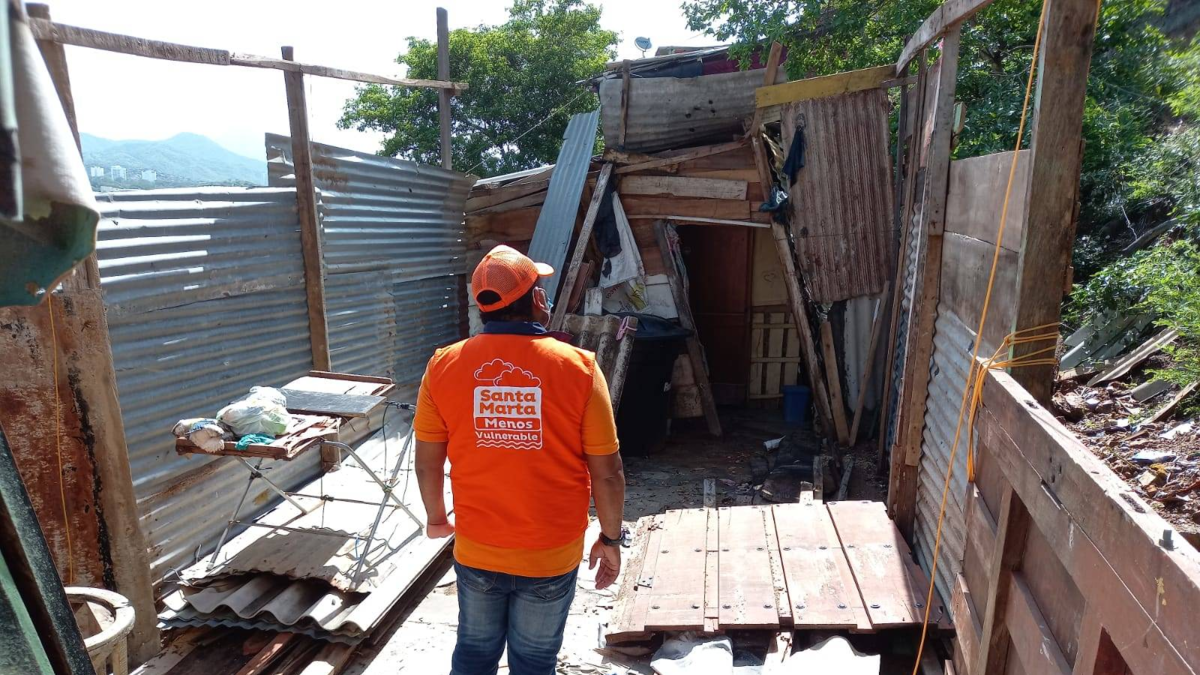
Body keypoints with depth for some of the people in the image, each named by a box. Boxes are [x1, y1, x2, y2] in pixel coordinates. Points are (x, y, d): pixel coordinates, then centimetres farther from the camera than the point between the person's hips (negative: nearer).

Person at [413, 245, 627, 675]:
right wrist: (611, 539, 4)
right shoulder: (578, 366, -16)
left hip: (476, 551, 2)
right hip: (551, 555, -2)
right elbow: (607, 473, -12)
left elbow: (428, 463, -1)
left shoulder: (444, 365, -10)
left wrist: (436, 517, 17)